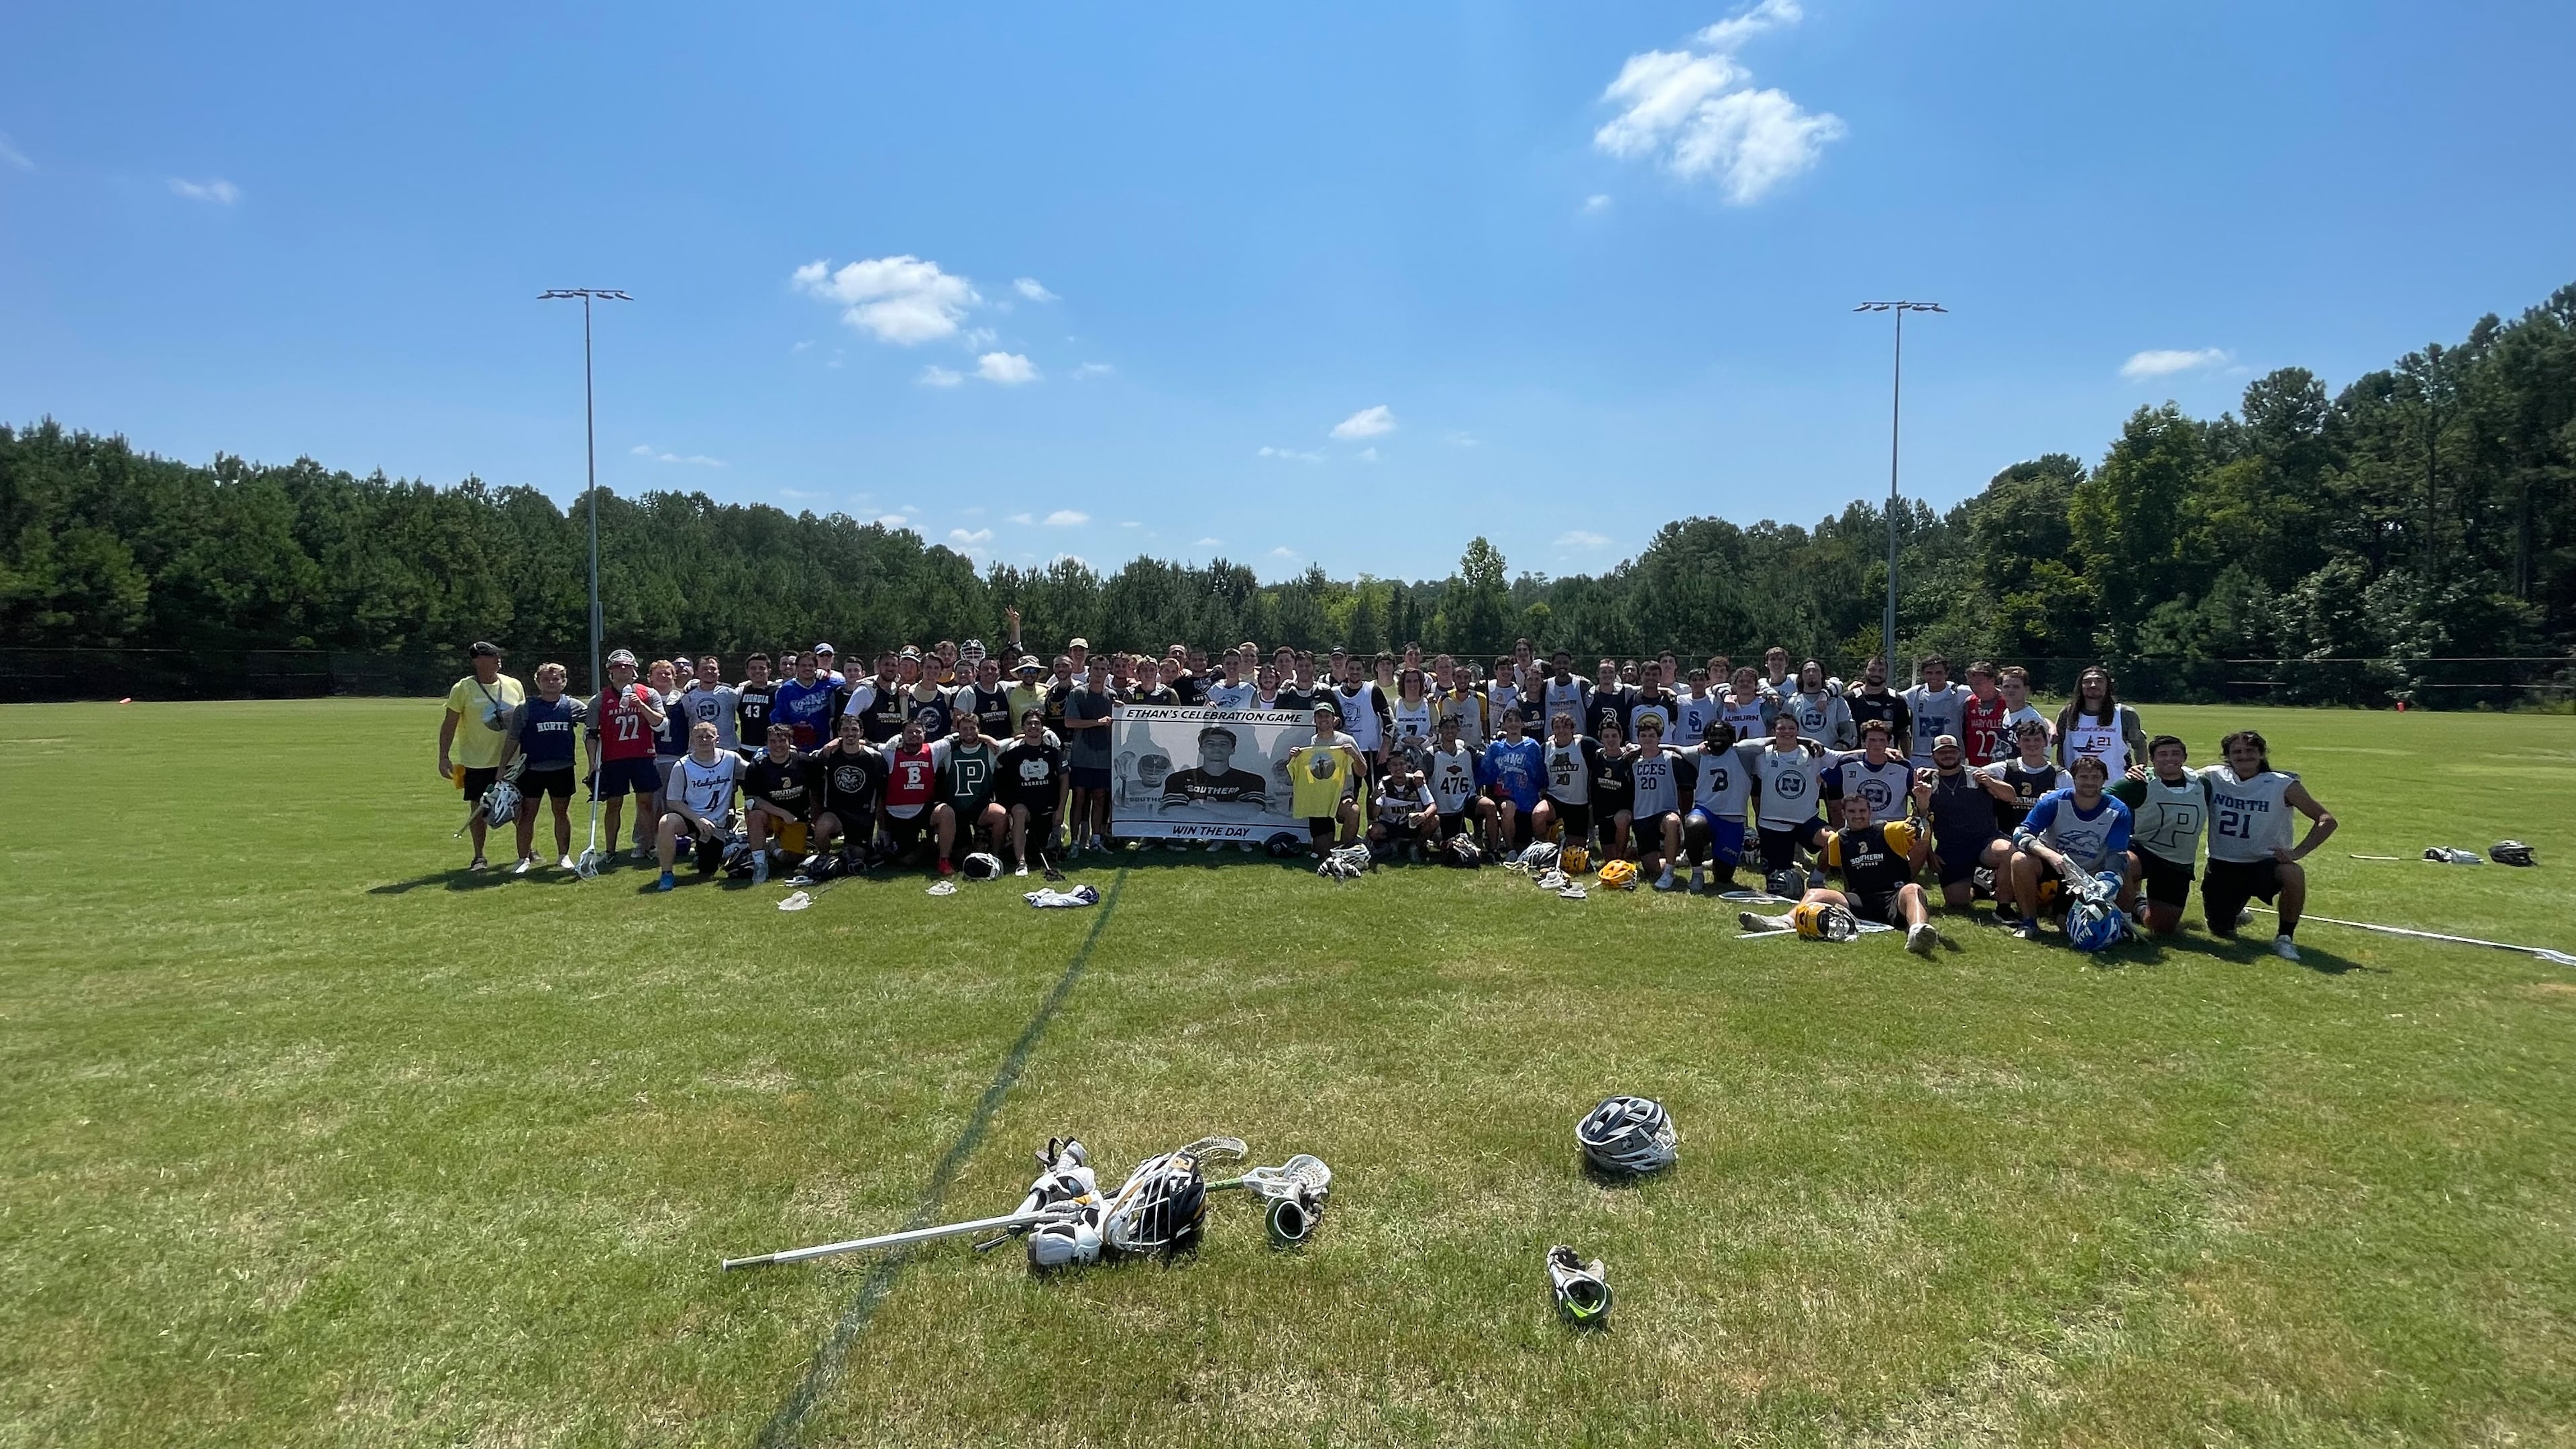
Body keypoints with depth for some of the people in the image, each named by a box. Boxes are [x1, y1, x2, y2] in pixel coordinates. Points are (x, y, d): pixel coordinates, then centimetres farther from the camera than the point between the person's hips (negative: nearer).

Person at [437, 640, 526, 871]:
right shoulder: (463, 689, -6)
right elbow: (449, 725, -4)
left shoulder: (514, 686, 3)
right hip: (477, 762, -3)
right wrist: (444, 757, -9)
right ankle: (479, 857, 16)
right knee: (479, 808, 4)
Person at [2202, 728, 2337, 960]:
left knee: (2293, 874, -37)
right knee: (2220, 931, 5)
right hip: (2222, 865, 2)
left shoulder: (2283, 785, -9)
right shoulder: (2212, 778, -5)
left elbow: (2327, 820, -9)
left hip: (2265, 862, -1)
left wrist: (2298, 852, -22)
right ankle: (2236, 910, 45)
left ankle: (2285, 938, -14)